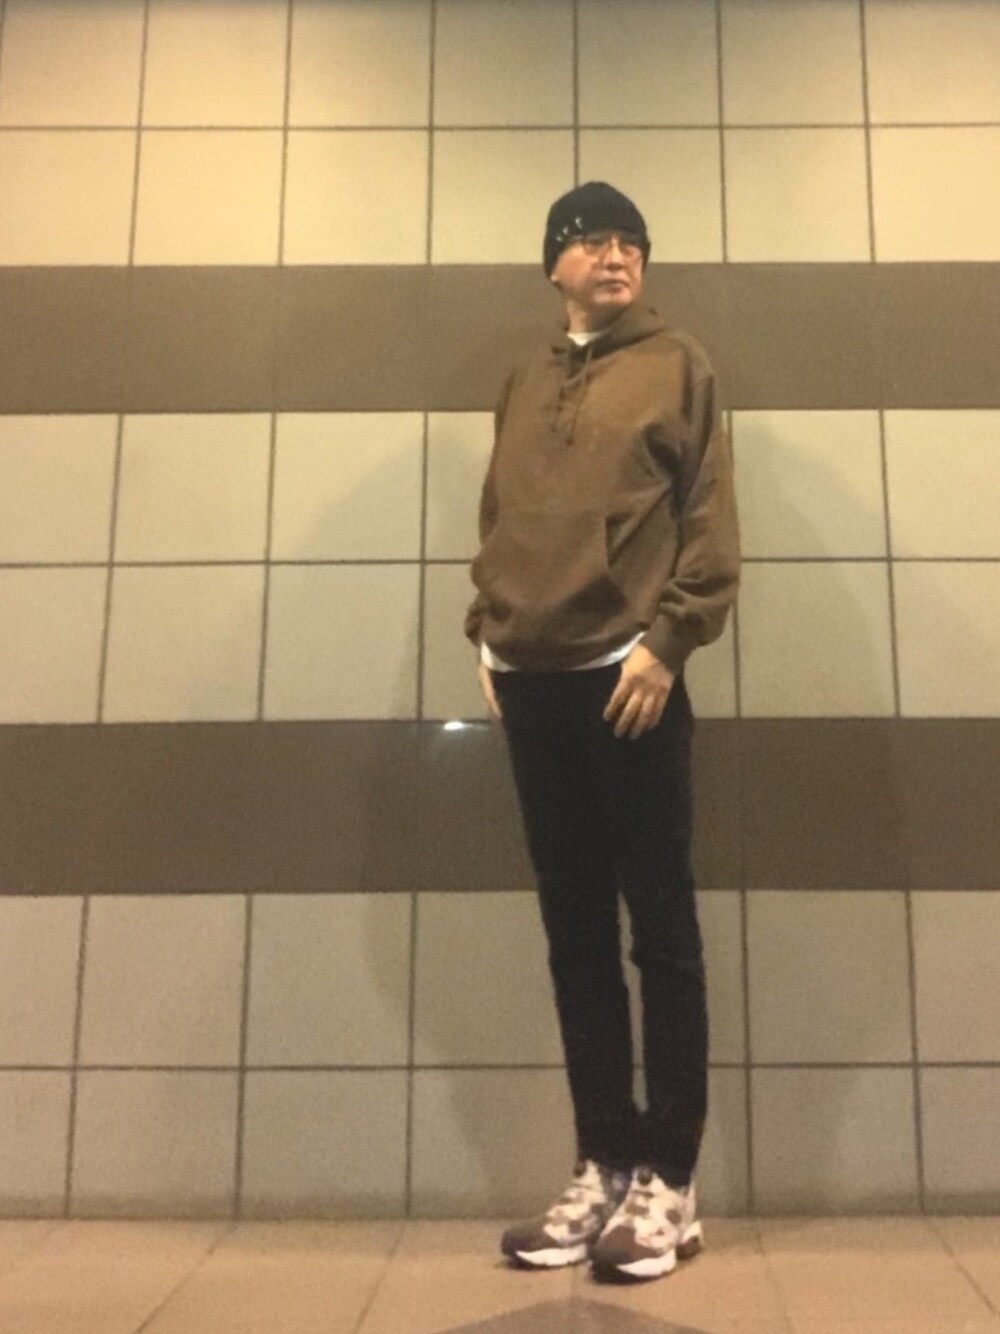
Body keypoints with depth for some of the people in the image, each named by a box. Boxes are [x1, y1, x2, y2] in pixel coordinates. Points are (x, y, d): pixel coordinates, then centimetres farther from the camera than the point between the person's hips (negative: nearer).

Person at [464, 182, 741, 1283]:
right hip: (532, 684, 5)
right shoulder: (524, 383, 21)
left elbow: (709, 517, -2)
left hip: (628, 678, -5)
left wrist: (666, 641, -12)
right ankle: (603, 1167, 19)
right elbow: (496, 518, 19)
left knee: (659, 929, 0)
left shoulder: (677, 364, 7)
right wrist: (486, 633, 7)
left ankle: (668, 1181, 11)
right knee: (575, 933, 8)